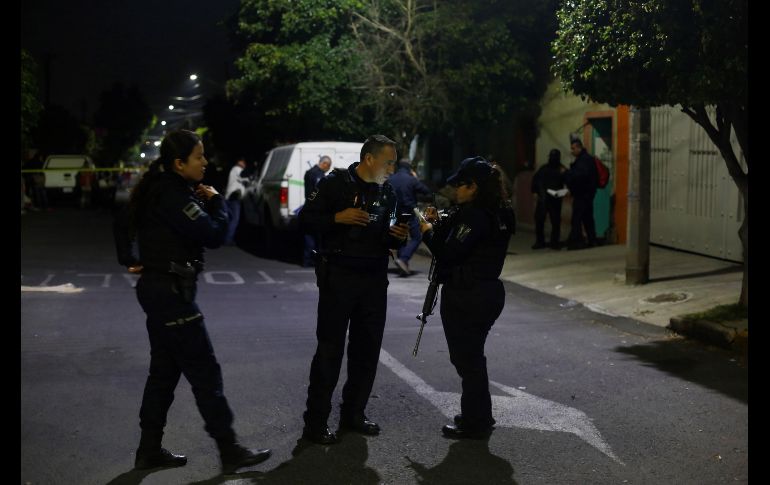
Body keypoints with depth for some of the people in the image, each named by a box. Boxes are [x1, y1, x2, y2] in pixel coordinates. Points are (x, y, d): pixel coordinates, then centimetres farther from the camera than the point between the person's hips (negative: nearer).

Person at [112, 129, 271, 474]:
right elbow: (213, 235, -22)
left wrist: (130, 261, 17)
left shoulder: (158, 190, 11)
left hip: (158, 288, 10)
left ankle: (150, 450, 23)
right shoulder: (174, 195, -19)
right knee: (205, 371, -4)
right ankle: (230, 451, 3)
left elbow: (122, 224, 22)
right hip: (171, 291, -10)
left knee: (164, 370, 15)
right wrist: (216, 201, -6)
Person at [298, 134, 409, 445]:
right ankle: (315, 422, 4)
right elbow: (306, 219, -6)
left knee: (367, 349, 10)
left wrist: (397, 237, -3)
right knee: (330, 350, -4)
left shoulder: (387, 193, 13)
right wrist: (338, 218, -19)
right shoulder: (335, 183, -6)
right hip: (338, 277, -6)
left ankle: (353, 414, 24)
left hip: (375, 280, 6)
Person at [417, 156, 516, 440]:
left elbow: (450, 254, -22)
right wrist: (439, 224, 4)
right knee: (472, 356, 21)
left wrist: (428, 231, -7)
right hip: (488, 292, 10)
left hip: (465, 297, -10)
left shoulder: (474, 215, -19)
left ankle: (474, 423, 12)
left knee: (466, 358, 2)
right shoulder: (497, 214, 12)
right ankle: (479, 416, 33)